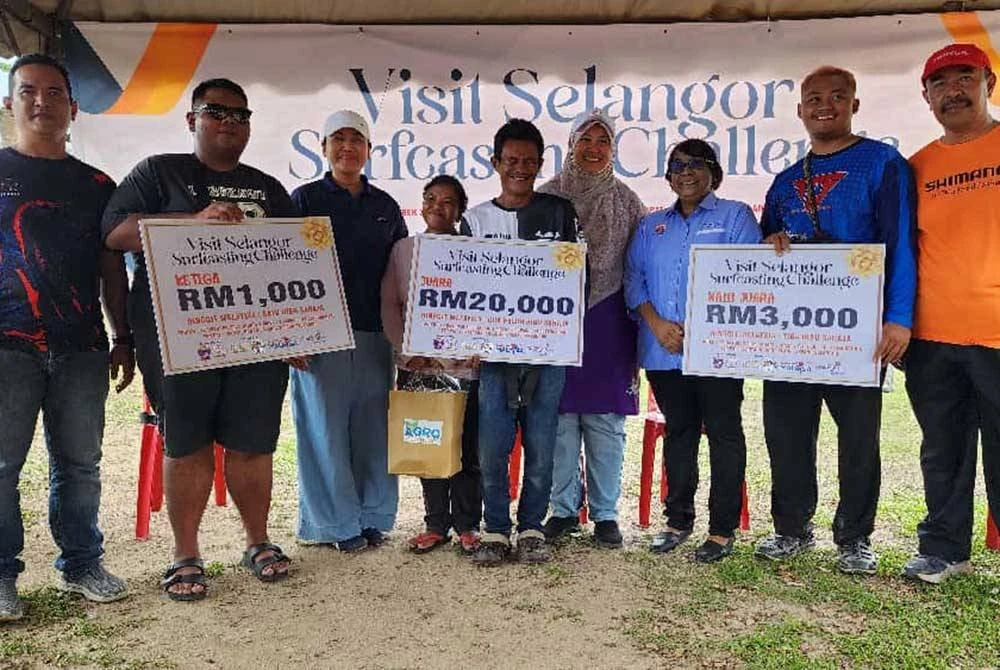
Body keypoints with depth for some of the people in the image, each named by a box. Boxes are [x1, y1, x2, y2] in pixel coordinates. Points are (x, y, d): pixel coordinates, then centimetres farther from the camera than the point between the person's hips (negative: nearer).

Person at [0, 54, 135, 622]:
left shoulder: (97, 185, 14)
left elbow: (112, 269, 14)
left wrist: (124, 340, 10)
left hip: (82, 347, 3)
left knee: (80, 462, 8)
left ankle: (82, 564, 20)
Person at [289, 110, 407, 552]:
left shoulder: (385, 206, 15)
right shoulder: (305, 199, 4)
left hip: (374, 333, 3)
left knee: (374, 428, 6)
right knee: (326, 429, -1)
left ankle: (373, 518, 20)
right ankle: (337, 524, 12)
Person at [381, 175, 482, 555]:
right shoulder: (403, 249, 9)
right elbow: (389, 304, 8)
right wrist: (406, 349, -3)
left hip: (463, 365, -2)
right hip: (416, 367, 2)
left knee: (466, 448, 2)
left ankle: (467, 525, 17)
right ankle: (436, 524, 20)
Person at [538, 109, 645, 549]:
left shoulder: (626, 201, 8)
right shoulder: (547, 196, 5)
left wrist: (638, 324, 4)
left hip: (606, 319, 0)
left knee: (606, 421, 4)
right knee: (560, 417, 3)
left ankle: (605, 513, 16)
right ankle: (564, 509, 17)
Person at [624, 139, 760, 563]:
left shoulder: (734, 216, 4)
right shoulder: (651, 226, 18)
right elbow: (634, 278, 10)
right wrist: (656, 323, -8)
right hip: (663, 352, 4)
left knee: (723, 435, 0)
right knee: (678, 433, 13)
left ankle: (722, 529, 10)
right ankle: (678, 521, 25)